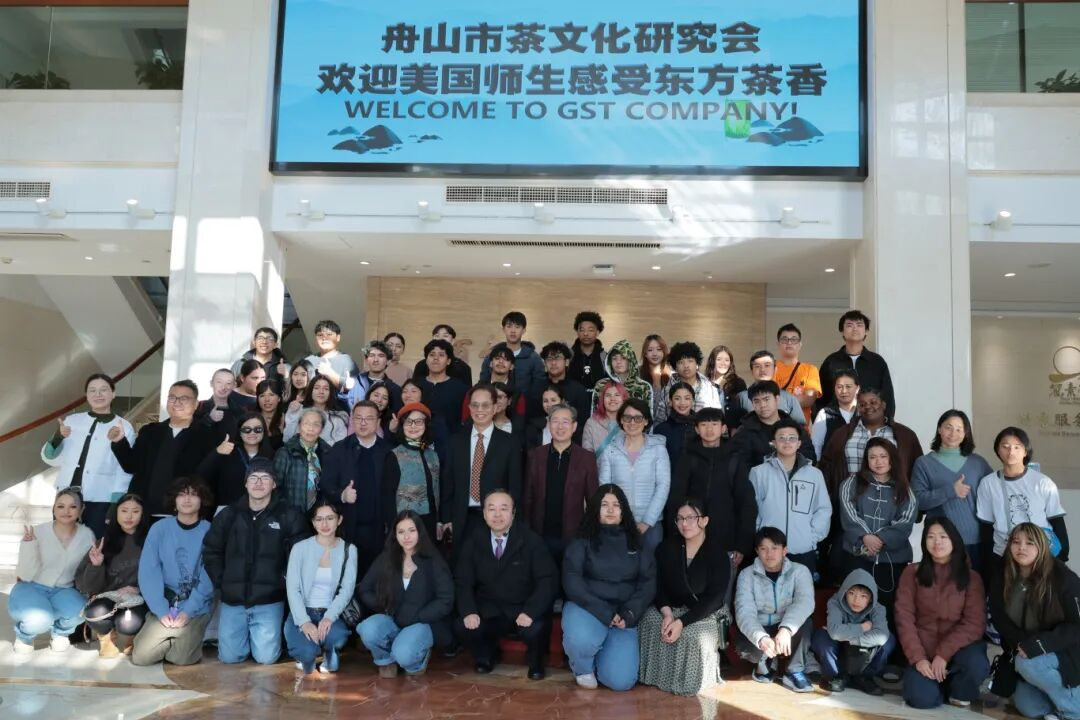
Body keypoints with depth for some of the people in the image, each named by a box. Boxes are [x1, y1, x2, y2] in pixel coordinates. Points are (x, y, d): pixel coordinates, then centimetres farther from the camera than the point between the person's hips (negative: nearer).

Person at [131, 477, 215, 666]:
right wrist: (162, 611, -14)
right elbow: (148, 572, -5)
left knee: (182, 657, -16)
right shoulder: (159, 529, 0)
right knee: (141, 656, -9)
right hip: (163, 606, 2)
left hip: (196, 608, -2)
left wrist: (187, 611, -17)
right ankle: (172, 640, 20)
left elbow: (209, 577, -7)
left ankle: (192, 638, 16)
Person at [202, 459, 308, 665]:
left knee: (266, 657, -9)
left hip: (269, 601, -3)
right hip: (232, 600, 3)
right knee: (229, 657, -1)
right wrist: (220, 584, 6)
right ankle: (248, 634, 31)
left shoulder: (289, 516, -4)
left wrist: (283, 583, -7)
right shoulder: (229, 515, 6)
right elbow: (211, 551, 13)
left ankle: (261, 634, 25)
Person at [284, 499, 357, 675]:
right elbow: (292, 589, -8)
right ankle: (308, 655, 10)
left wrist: (329, 617, -22)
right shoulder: (300, 548, -4)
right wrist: (304, 621, -23)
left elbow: (347, 589, -5)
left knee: (337, 637, -33)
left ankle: (328, 652, 5)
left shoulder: (349, 550, 1)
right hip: (302, 613, -1)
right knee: (308, 651, -30)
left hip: (330, 613, 1)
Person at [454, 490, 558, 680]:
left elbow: (548, 580, -13)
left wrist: (530, 611, -28)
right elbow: (463, 581, -1)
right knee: (463, 626, -25)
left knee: (535, 629, -33)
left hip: (523, 611, -2)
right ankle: (487, 655, 11)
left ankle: (535, 661, 5)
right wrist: (469, 611, -20)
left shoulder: (531, 541, -7)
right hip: (489, 611, 2)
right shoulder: (474, 541, 1)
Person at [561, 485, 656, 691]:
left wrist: (628, 614, -13)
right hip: (586, 607, -2)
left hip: (623, 614, 2)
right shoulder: (582, 542, -1)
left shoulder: (636, 543, 8)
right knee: (581, 640, -37)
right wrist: (604, 613, -17)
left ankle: (600, 656, 22)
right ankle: (583, 668, 2)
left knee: (620, 681, -15)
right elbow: (572, 582, -9)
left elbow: (648, 583, 3)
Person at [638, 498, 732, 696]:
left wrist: (681, 622, -25)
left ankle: (686, 680, -3)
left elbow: (714, 599, -14)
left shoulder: (718, 555, -9)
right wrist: (667, 613, -23)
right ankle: (657, 674, -8)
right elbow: (658, 586, -2)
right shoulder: (666, 548, 1)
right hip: (670, 608, 3)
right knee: (649, 622, -29)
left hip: (705, 614, -2)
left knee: (692, 636, -33)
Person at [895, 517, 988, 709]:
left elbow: (975, 623, -9)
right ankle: (941, 680, 13)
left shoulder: (971, 577, -2)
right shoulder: (912, 573, -1)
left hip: (957, 647, 0)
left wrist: (944, 654, -19)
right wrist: (917, 657, -15)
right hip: (923, 650, 0)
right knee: (922, 699, -24)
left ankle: (960, 692, 3)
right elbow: (904, 618, -5)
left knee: (976, 665, -33)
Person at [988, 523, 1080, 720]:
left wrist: (1038, 644, -29)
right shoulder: (1001, 581, -6)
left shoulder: (1063, 578, -20)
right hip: (1022, 653, 5)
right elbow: (999, 620, 0)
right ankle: (1059, 691, 21)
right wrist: (1022, 643, -18)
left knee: (1028, 664, -31)